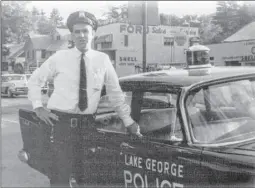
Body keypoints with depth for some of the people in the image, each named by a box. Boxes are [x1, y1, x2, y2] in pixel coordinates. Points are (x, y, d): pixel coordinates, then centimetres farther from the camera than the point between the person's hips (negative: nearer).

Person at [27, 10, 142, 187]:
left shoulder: (103, 60, 2)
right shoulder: (59, 57, -1)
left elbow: (115, 92, 7)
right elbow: (35, 81, 10)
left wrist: (128, 121, 6)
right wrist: (38, 108, 0)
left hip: (87, 122, 2)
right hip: (61, 121, -2)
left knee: (86, 172, 10)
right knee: (61, 172, -5)